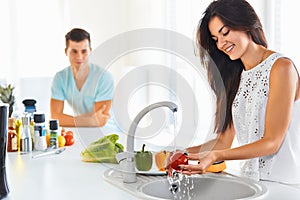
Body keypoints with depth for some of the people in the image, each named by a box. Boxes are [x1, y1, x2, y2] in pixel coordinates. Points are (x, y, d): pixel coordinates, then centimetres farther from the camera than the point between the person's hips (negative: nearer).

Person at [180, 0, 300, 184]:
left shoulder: (282, 67, -6)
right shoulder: (236, 78, 15)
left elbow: (272, 142, -12)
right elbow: (224, 141, 10)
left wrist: (215, 156, -20)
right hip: (250, 179, 5)